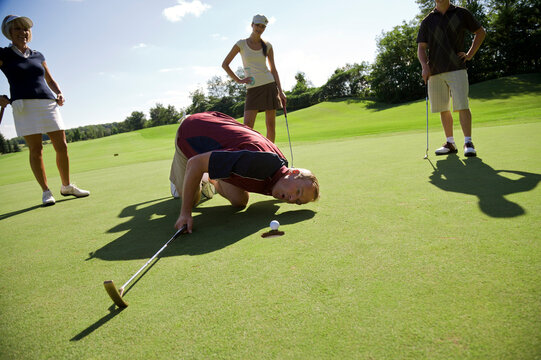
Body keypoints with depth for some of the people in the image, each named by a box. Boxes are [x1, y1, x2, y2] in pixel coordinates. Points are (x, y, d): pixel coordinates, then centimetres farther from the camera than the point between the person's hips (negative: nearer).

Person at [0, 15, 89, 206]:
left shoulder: (38, 56, 18)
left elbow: (50, 80, 26)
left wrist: (59, 94, 7)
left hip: (48, 104, 4)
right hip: (24, 105, -3)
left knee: (62, 147, 0)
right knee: (35, 150, -5)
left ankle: (66, 186, 15)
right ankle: (46, 191, 4)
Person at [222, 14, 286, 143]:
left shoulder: (267, 46, 8)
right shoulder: (241, 44, 3)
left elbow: (273, 69, 8)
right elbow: (225, 64, 6)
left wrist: (280, 91, 0)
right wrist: (238, 80, -4)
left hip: (270, 85, 2)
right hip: (253, 88, -2)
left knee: (271, 125, 2)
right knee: (247, 126, -13)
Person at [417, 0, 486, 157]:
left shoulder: (462, 13, 8)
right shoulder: (427, 21, 10)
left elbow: (480, 32, 18)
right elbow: (421, 48, 6)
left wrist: (470, 54, 6)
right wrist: (425, 66, -12)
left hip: (457, 69, -2)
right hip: (435, 72, 2)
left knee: (462, 106, -12)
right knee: (443, 109, 6)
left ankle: (468, 143, -9)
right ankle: (450, 143, 14)